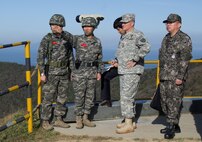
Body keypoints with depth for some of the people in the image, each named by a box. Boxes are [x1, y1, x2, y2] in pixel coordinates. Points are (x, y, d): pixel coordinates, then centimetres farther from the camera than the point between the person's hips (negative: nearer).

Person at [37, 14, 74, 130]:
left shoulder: (68, 38, 4)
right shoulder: (47, 39, -8)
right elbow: (41, 57, -10)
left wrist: (71, 70, 11)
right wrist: (42, 73, -16)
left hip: (64, 72, 4)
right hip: (51, 73, -4)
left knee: (62, 97, 10)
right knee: (48, 98, 0)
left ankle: (58, 120, 22)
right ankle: (45, 122, 10)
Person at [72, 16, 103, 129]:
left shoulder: (97, 42, 8)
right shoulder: (77, 39, -2)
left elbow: (100, 58, 13)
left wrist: (99, 72, 8)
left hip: (92, 72, 4)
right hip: (79, 72, -3)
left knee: (90, 96, 7)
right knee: (79, 96, -1)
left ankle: (86, 118, 18)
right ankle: (78, 119, 10)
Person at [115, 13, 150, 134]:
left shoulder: (137, 35, -12)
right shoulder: (124, 37, 17)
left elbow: (146, 47, -27)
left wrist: (135, 60, -26)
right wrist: (118, 61, 16)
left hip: (132, 71, -10)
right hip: (123, 71, 10)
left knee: (126, 97, -11)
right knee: (127, 97, 14)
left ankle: (129, 125, -6)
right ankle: (129, 122, 23)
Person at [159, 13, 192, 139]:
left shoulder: (184, 39, -9)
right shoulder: (166, 39, 17)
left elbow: (185, 60, -15)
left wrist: (180, 77, -20)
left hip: (176, 77, -9)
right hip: (164, 77, 9)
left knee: (174, 102, -9)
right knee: (165, 101, 11)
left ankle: (171, 127, -4)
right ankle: (175, 126, 22)